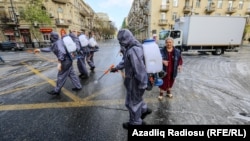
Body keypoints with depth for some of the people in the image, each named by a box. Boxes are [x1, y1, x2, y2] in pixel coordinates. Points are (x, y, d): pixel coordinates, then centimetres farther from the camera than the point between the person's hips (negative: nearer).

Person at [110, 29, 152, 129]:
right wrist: (117, 68, 26)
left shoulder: (133, 51, -30)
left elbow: (139, 68, -30)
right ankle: (144, 109, 51)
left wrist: (142, 84, -22)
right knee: (136, 97, 29)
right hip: (134, 78, 9)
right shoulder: (131, 48, 5)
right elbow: (125, 60, 18)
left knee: (132, 102, 11)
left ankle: (135, 122, 34)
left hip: (135, 80, -9)